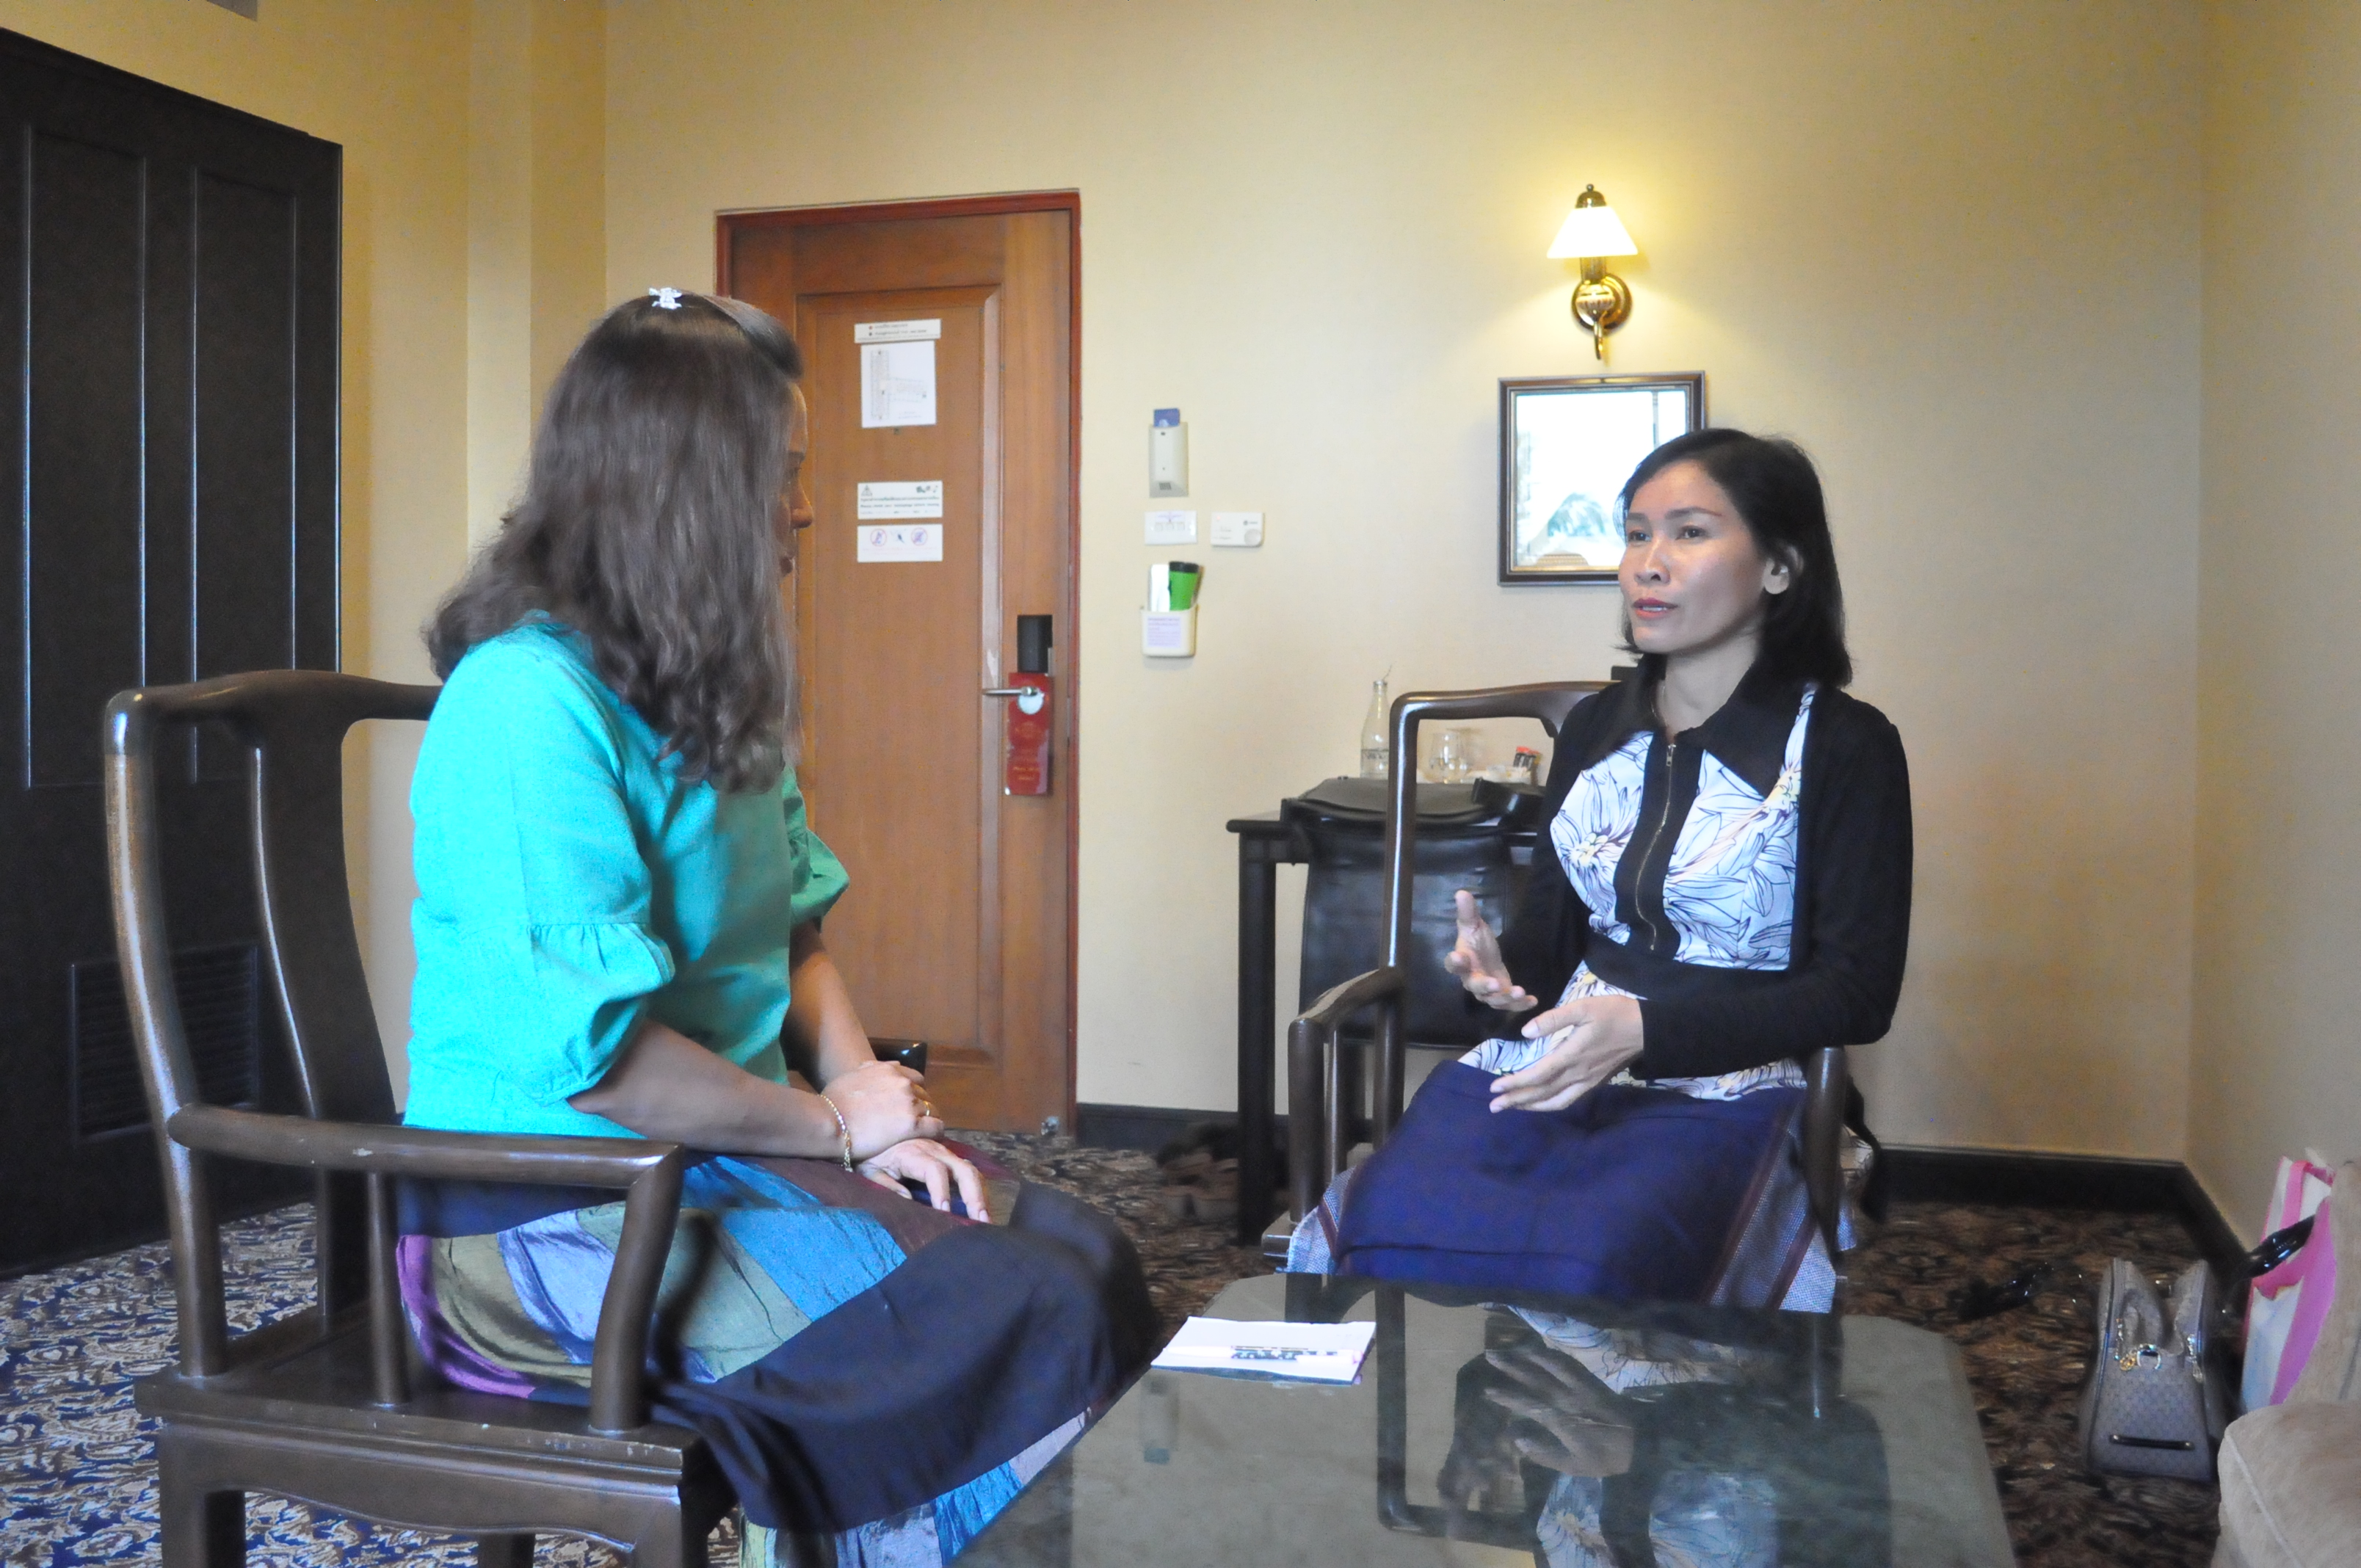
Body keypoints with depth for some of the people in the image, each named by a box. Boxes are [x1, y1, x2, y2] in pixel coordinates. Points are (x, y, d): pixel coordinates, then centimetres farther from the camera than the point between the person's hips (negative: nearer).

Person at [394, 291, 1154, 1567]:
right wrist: (838, 1127, -11)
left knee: (1085, 1252, -7)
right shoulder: (530, 696, -18)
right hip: (553, 1214, -8)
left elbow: (796, 932, 15)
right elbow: (592, 1050, -23)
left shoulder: (715, 691, 11)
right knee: (1033, 1319, -21)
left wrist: (876, 1106, -3)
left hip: (722, 1161, 9)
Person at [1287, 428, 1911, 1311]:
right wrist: (1504, 970, -6)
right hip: (1556, 1057, 4)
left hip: (1721, 1086, -4)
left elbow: (1857, 991, -5)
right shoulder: (1597, 727, 16)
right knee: (1388, 1223, -26)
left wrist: (1646, 1031, -17)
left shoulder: (1843, 747, -1)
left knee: (1585, 1266, -34)